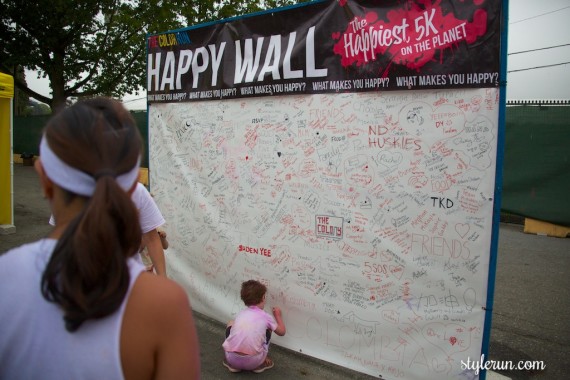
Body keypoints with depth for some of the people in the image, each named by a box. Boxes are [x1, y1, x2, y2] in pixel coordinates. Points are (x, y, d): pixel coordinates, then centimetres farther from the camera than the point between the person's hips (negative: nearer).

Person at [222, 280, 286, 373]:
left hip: (232, 359, 2)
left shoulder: (240, 314, 15)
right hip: (253, 362, -2)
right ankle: (260, 364, 21)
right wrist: (278, 316, 41)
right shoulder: (266, 316, 7)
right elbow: (282, 332, 23)